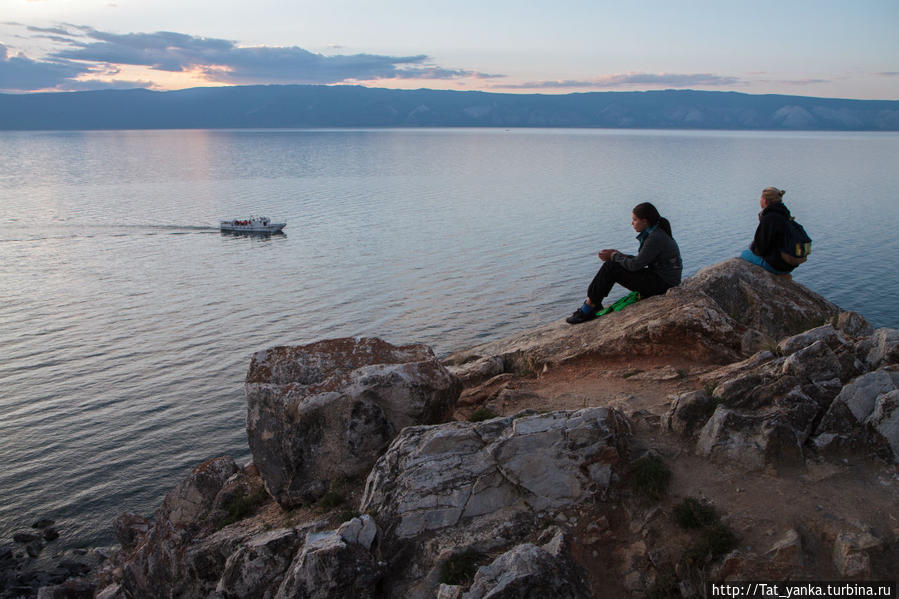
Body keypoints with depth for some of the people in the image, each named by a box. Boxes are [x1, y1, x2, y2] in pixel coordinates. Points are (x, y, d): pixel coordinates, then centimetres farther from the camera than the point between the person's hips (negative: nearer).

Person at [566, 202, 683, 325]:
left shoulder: (656, 238, -22)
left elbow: (635, 265, -20)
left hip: (663, 284, -10)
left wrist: (615, 256, -5)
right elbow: (640, 260, 13)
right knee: (610, 265, 5)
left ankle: (588, 310, -5)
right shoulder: (652, 233, 9)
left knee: (611, 268, -14)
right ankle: (593, 305, 6)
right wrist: (617, 254, 3)